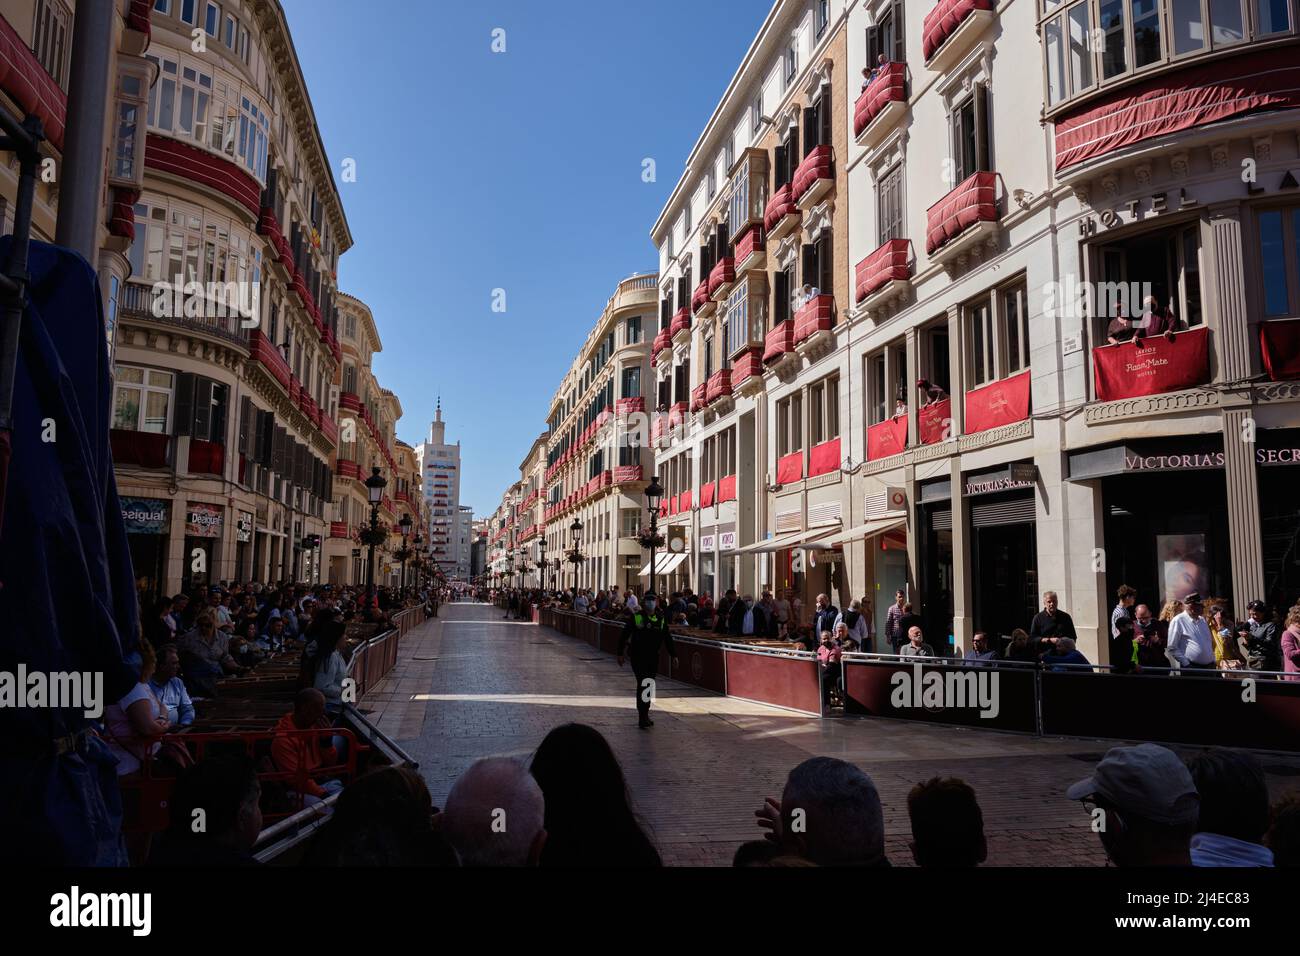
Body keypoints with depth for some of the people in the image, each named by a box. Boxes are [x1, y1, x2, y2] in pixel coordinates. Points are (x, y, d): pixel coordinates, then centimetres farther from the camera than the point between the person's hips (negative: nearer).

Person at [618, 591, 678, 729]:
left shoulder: (661, 619, 8)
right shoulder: (635, 617, -4)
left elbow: (668, 639, 15)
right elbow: (624, 636, -1)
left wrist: (674, 655, 12)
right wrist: (620, 653, -2)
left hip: (653, 658, 4)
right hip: (638, 657, -4)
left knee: (649, 686, 12)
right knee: (643, 685, -11)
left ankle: (644, 715, 25)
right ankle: (642, 718, -9)